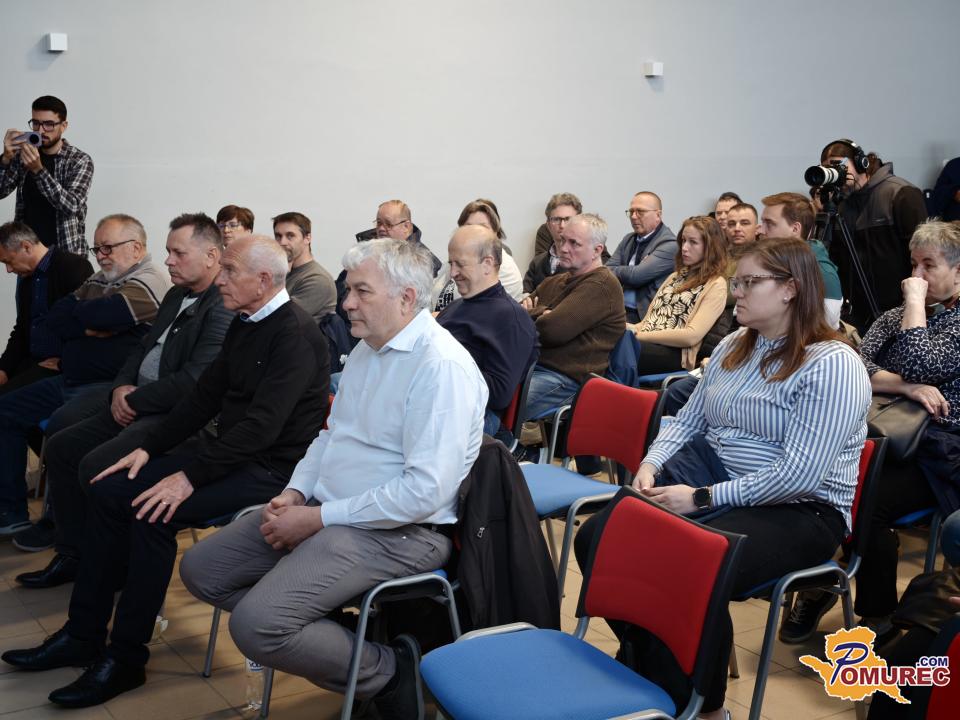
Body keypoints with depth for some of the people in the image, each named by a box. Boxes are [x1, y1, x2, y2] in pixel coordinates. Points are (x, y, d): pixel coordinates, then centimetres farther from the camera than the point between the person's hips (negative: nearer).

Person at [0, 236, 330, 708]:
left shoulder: (295, 333, -17)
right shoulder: (244, 325, 13)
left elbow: (262, 424, -25)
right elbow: (204, 397, 16)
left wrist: (190, 475, -27)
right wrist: (148, 449, 7)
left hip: (272, 469, -9)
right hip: (231, 454, 10)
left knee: (155, 513, -26)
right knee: (108, 493, 0)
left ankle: (126, 659, -12)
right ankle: (83, 636, 7)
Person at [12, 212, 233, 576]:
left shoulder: (224, 310, -18)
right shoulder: (177, 295, 15)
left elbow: (191, 383, -24)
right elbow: (144, 347, 21)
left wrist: (134, 400, -12)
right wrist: (121, 387, 2)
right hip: (134, 400, 10)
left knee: (96, 466, -23)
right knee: (61, 446, 6)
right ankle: (72, 553, 16)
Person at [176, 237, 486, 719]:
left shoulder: (442, 366, -20)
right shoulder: (366, 349, 12)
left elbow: (426, 490, -26)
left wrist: (320, 518, -19)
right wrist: (296, 492, 2)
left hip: (399, 532, -10)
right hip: (327, 509, 10)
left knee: (256, 624, -24)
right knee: (201, 569, 7)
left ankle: (385, 672, -2)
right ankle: (329, 636, 7)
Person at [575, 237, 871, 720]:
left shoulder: (832, 366, -16)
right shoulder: (734, 346, 11)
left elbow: (799, 475, -23)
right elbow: (688, 421, 16)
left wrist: (703, 499, -22)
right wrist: (651, 465, -4)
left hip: (798, 511, -7)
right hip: (711, 478, 8)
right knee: (597, 540, -11)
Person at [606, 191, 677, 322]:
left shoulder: (670, 244, -8)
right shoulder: (628, 239, 18)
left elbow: (636, 276, -16)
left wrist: (615, 271, 2)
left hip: (644, 316, -7)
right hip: (619, 310, 7)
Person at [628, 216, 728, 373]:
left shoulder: (715, 285, 2)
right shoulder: (676, 276, 26)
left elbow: (691, 336, -10)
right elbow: (650, 318, 16)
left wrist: (640, 335, -12)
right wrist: (633, 328, -8)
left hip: (676, 353, -6)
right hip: (648, 343, 6)